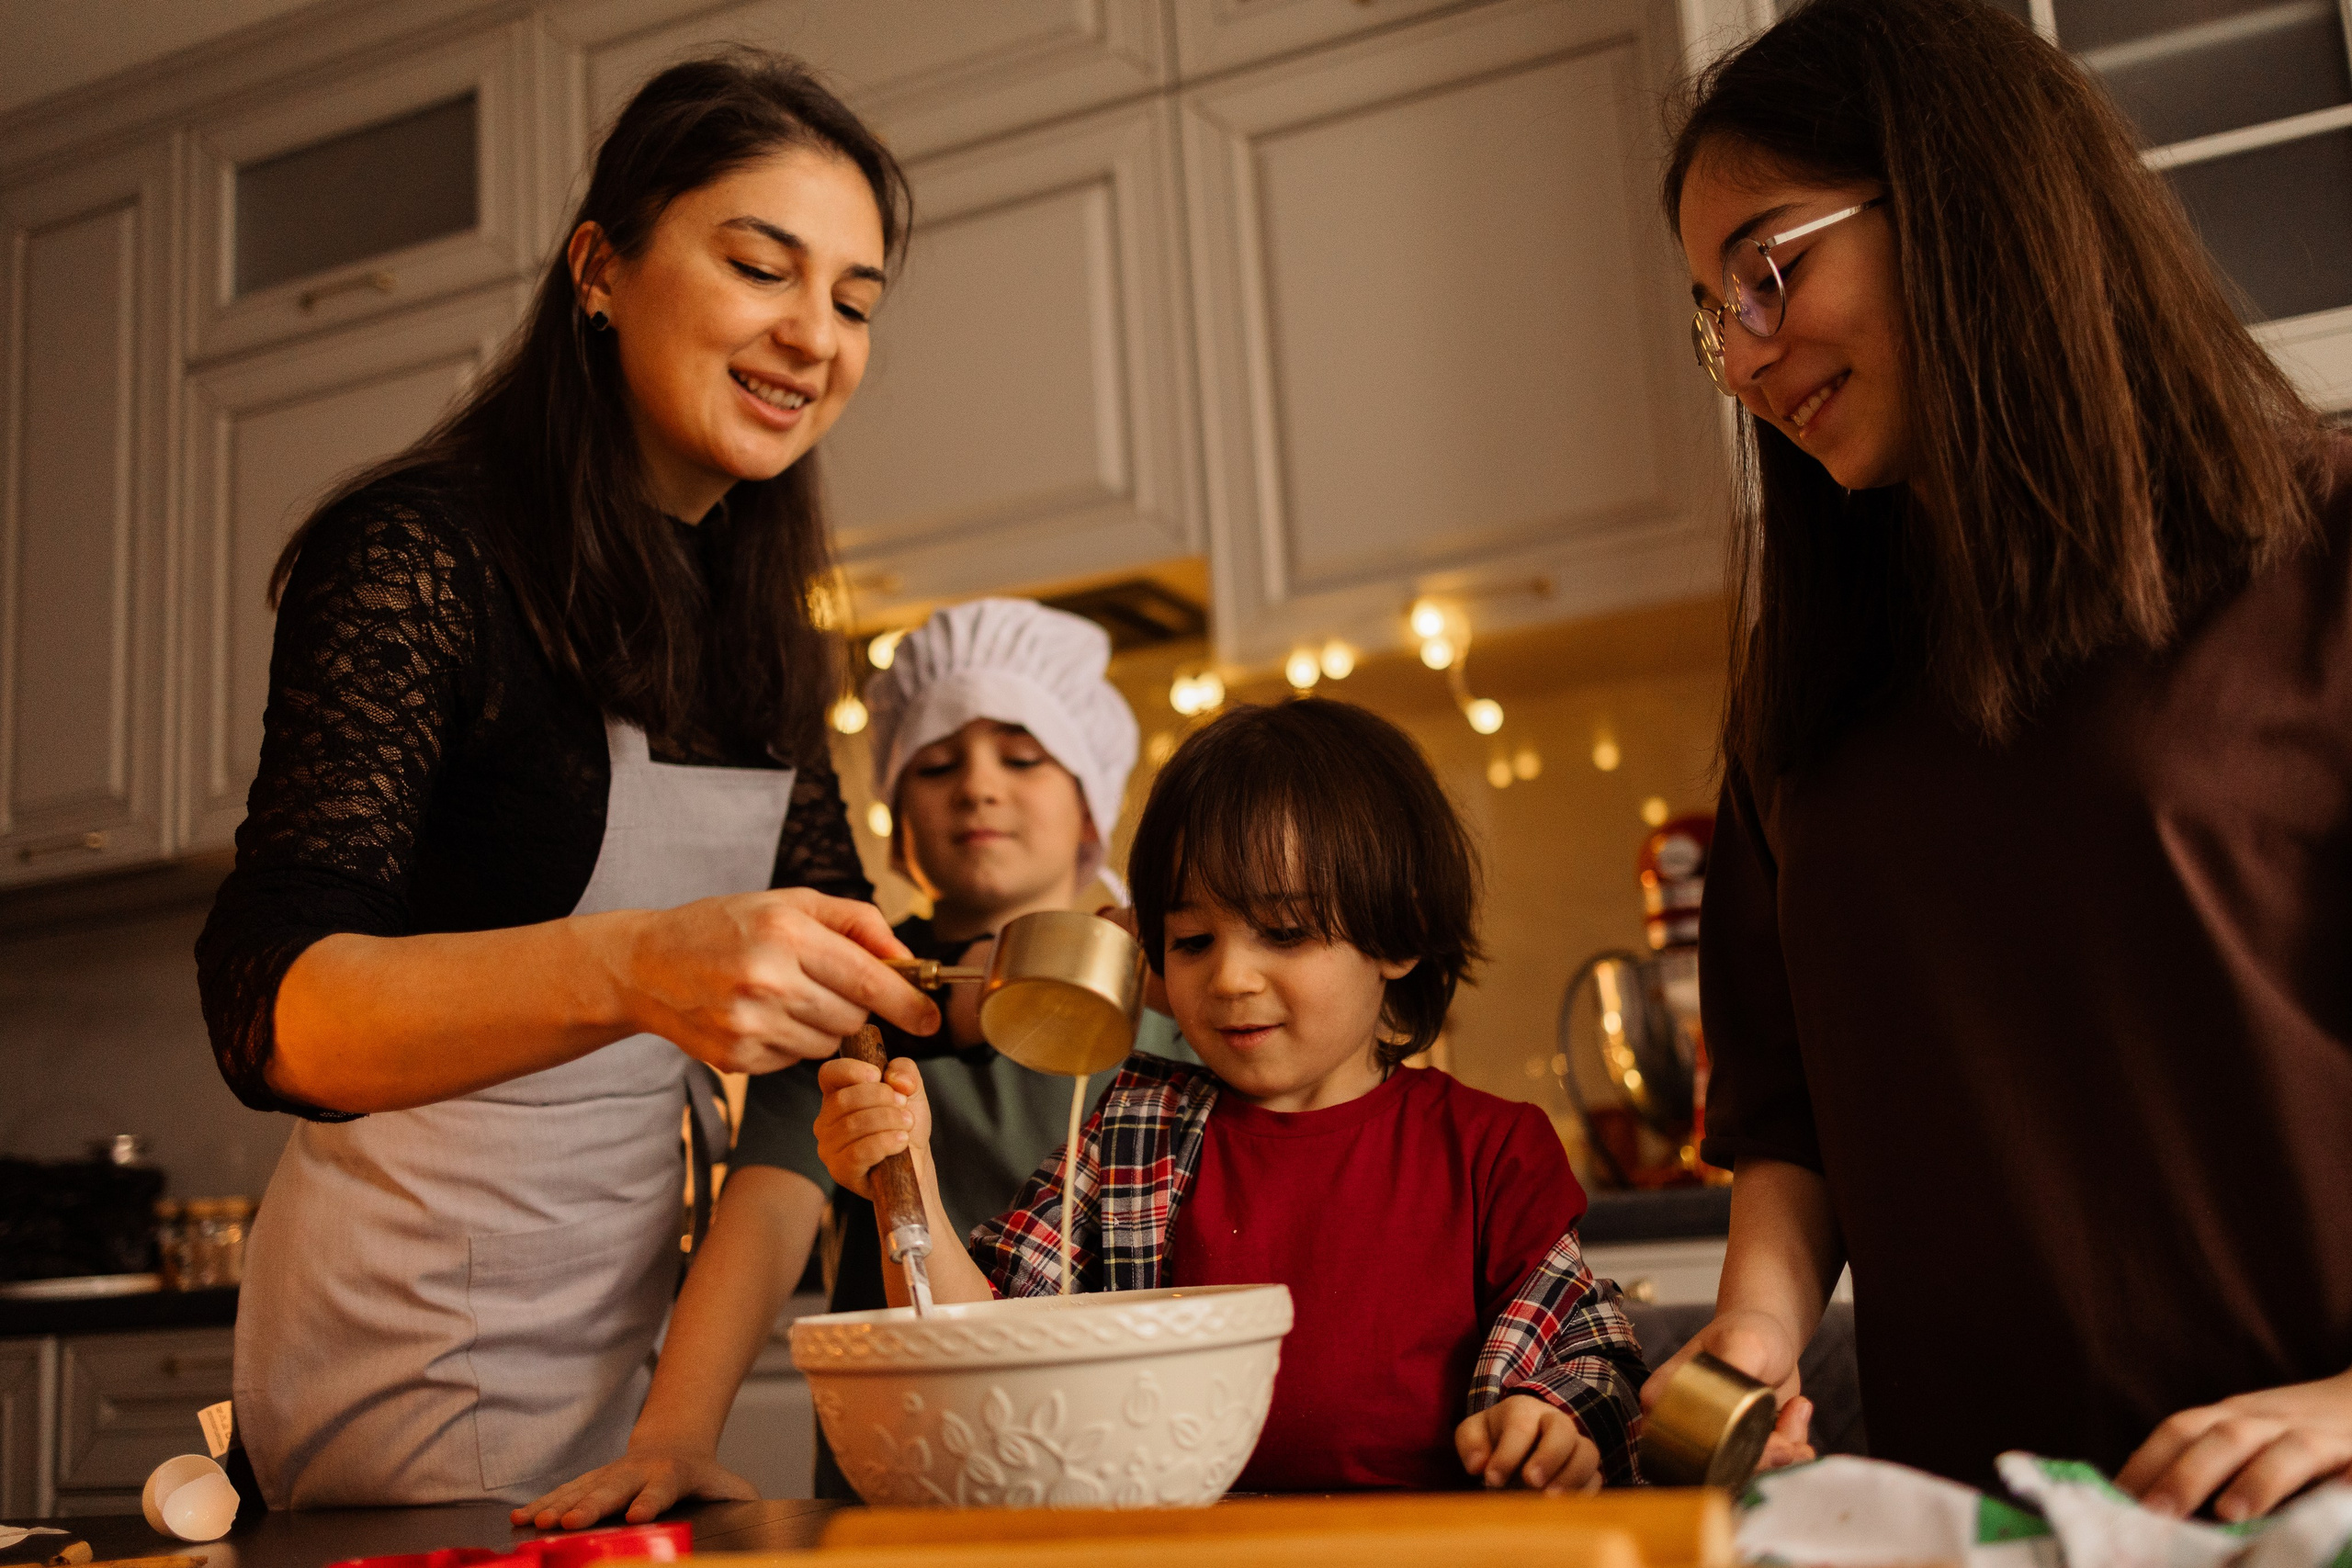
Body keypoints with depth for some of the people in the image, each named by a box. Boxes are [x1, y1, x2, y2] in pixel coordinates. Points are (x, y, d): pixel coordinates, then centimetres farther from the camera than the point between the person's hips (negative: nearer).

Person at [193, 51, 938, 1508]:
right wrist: (630, 968, -45)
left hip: (638, 1315, 7)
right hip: (421, 1320, -7)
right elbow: (272, 1006, -28)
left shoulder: (755, 620, 5)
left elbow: (822, 927, 12)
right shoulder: (421, 553, -17)